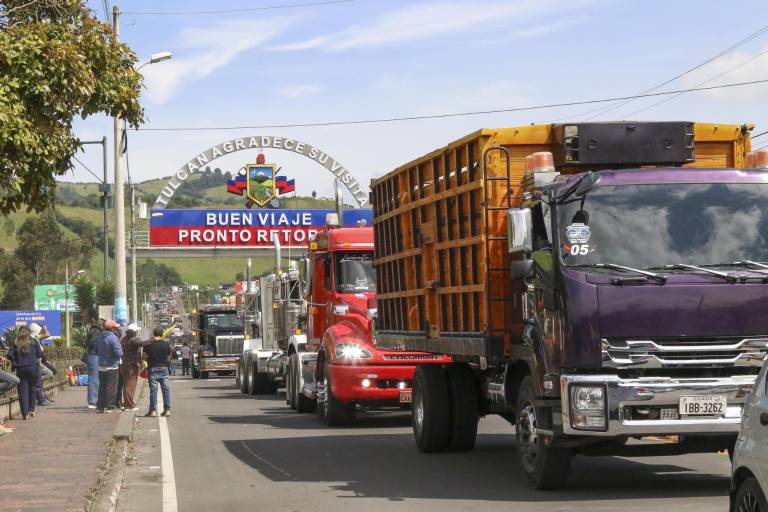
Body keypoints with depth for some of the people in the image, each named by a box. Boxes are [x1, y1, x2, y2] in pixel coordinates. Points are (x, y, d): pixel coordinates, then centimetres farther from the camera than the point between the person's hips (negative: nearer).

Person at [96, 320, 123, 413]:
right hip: (111, 366, -7)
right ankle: (109, 406, -2)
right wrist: (121, 353, -1)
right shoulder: (113, 338, -16)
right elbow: (118, 353, -21)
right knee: (111, 387, -1)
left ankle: (100, 406, 15)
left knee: (102, 387, 13)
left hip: (101, 366, 7)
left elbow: (96, 350, 18)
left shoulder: (100, 337, 9)